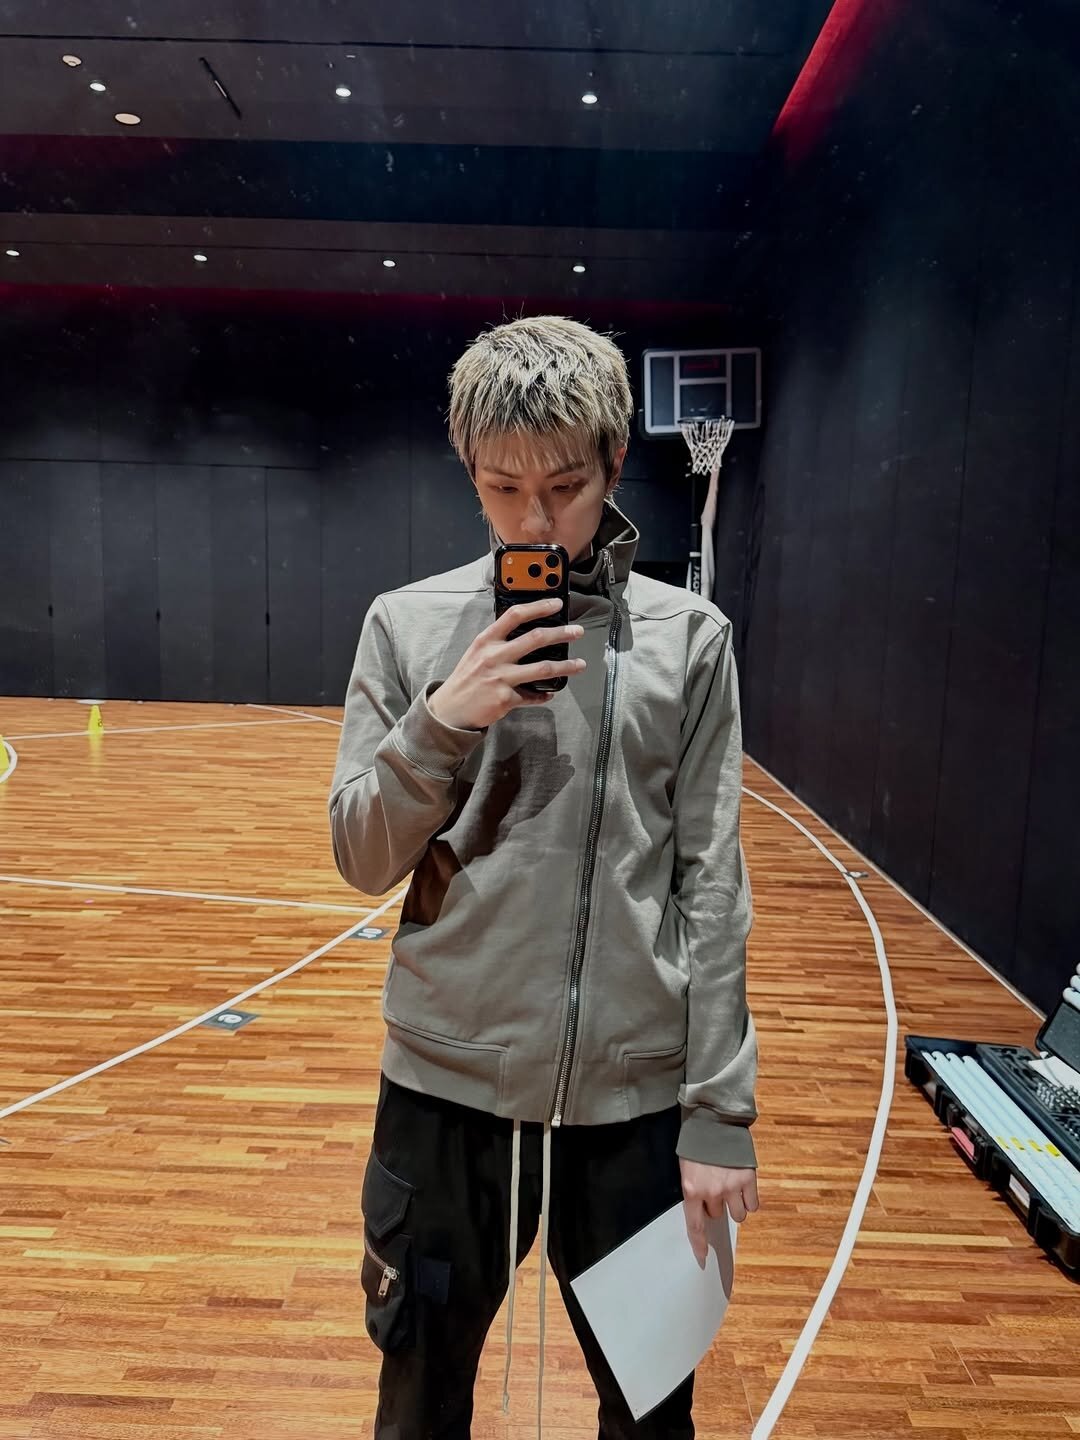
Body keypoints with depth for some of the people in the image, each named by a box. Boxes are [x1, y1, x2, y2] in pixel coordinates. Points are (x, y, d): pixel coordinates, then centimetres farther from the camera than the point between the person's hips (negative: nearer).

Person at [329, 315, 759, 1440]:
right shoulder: (410, 624, -2)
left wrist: (720, 1112, -4)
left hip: (636, 1094, 0)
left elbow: (711, 884, -3)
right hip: (448, 1086, 1)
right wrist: (442, 722, -18)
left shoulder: (688, 636, -3)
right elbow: (362, 860, -1)